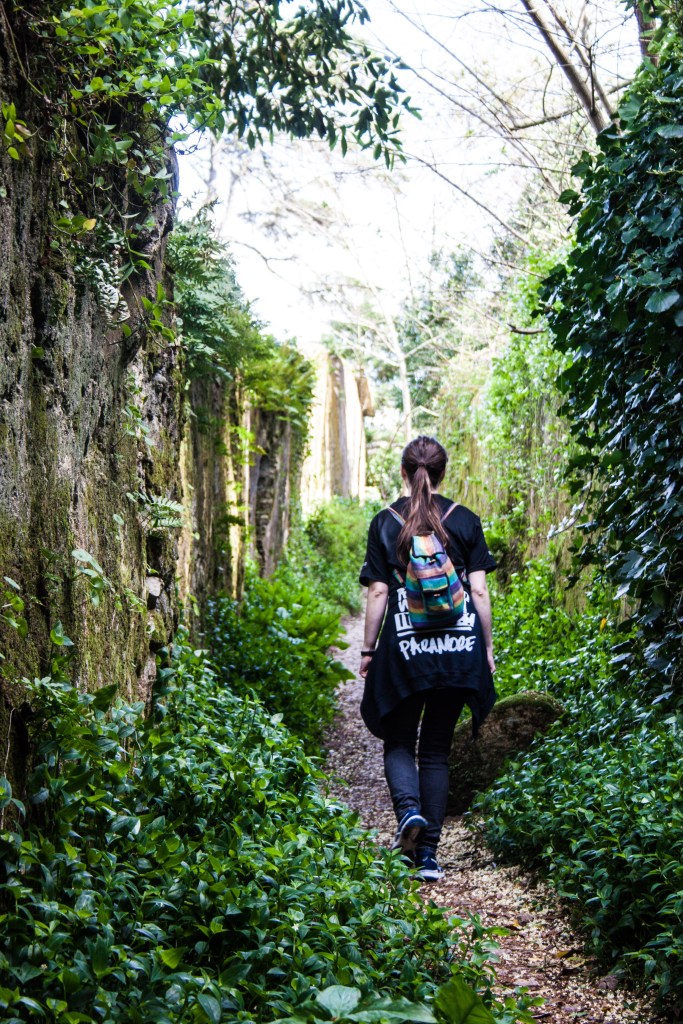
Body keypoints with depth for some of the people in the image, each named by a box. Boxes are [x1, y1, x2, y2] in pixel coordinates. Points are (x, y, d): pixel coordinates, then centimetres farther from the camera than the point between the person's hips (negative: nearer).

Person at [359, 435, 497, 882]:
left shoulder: (385, 523, 1)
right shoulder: (465, 520, 3)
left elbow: (378, 593, -2)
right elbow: (479, 591, 1)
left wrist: (368, 650, 6)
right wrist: (488, 647, 8)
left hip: (404, 649, -1)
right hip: (457, 649, 2)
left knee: (398, 741, 14)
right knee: (437, 748, 11)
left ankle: (409, 809, -14)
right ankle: (428, 851, 9)